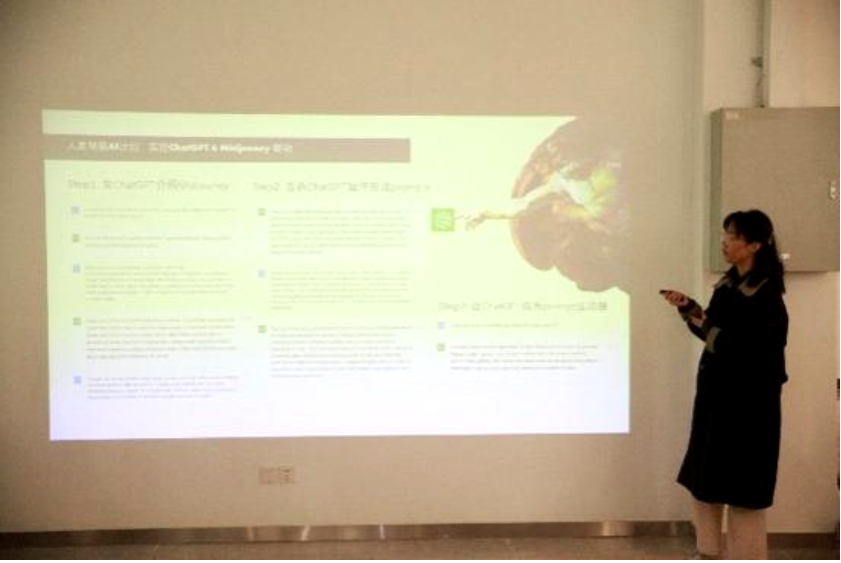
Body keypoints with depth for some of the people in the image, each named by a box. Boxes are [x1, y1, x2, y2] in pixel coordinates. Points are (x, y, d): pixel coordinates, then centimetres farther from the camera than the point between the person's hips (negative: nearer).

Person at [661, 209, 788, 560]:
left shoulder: (765, 296, -18)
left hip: (747, 402, -9)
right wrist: (688, 308, 2)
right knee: (704, 478, 15)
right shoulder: (728, 284, 7)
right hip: (715, 393, 9)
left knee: (739, 485, 2)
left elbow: (745, 352, -24)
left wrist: (704, 324, -18)